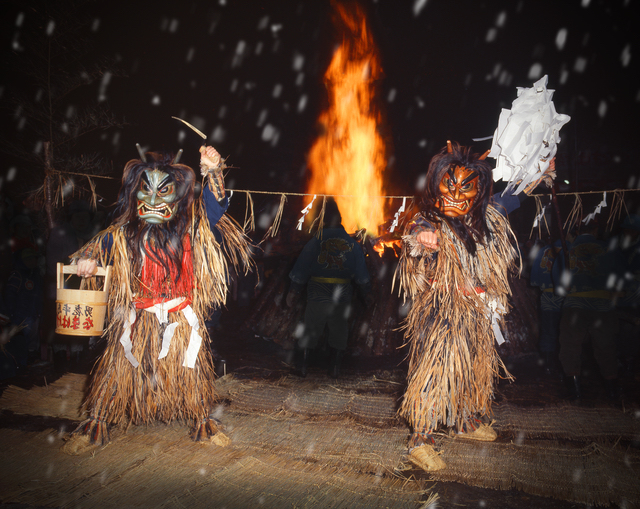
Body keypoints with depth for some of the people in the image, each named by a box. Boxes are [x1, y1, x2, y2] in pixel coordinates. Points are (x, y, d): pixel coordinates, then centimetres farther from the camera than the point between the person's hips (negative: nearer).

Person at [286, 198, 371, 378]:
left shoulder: (315, 242, -5)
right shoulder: (352, 244, -1)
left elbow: (301, 270, -3)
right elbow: (361, 274, 4)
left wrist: (294, 291, 5)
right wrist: (365, 294, 14)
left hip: (317, 296, -1)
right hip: (342, 297, 1)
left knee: (311, 329, 11)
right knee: (339, 331, 13)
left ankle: (304, 365, 15)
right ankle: (335, 367, 18)